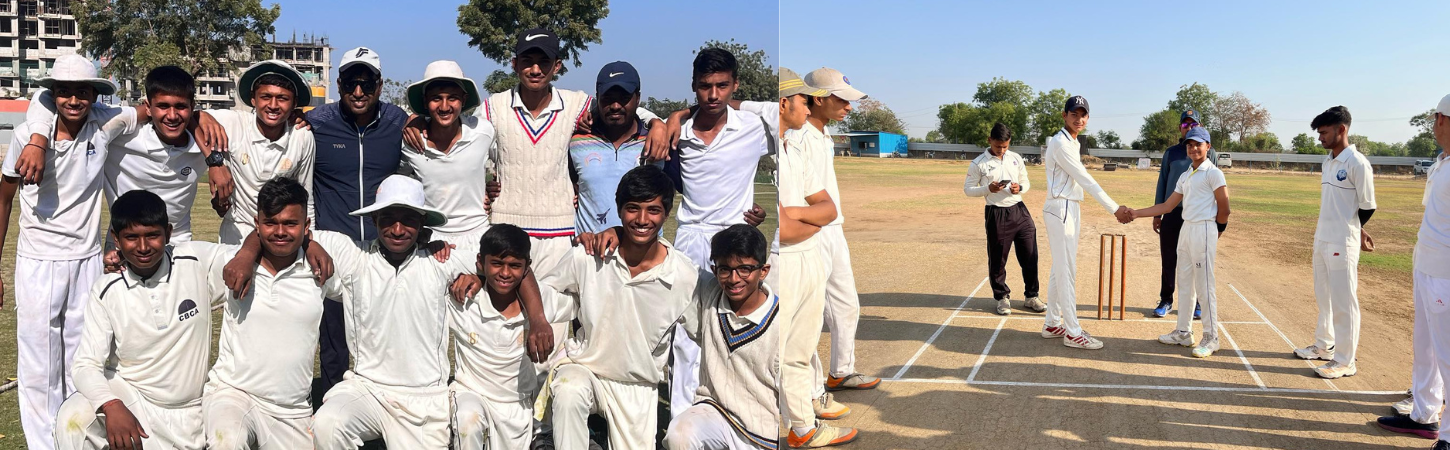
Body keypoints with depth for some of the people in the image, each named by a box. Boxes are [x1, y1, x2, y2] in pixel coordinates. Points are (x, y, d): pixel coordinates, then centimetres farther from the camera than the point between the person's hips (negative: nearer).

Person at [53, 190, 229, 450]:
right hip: (126, 397, -1)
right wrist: (111, 406, -31)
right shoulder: (106, 291, -8)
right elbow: (87, 364, -12)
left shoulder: (198, 262, -11)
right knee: (73, 419, -28)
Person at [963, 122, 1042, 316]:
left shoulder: (1016, 158, 8)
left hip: (1019, 211, 4)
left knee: (1030, 255, 5)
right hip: (996, 215, -4)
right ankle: (1002, 297, 20)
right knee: (997, 258, 4)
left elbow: (1026, 182, 17)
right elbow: (968, 189, -1)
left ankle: (1031, 296, 18)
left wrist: (1020, 188, -7)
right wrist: (988, 188, -19)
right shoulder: (979, 163, -4)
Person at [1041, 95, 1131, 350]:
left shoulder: (1074, 144, 17)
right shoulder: (1060, 143, -15)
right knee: (1067, 271, -8)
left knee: (1059, 269, 12)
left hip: (1071, 210, 10)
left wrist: (1076, 216, 18)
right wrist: (1115, 209, -20)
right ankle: (1073, 333, -5)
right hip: (1060, 209, -10)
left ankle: (1052, 324, 18)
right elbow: (1086, 181, -19)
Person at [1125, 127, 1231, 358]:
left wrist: (1214, 233, 1)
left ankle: (1211, 338, 1)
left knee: (1204, 286, -6)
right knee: (1184, 283, 12)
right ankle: (1183, 332, 20)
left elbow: (1224, 210, -9)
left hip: (1204, 229, -8)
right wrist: (1135, 213, 9)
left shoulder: (1213, 173, -8)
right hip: (1186, 229, 8)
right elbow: (1167, 206, 15)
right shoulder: (1185, 176, 15)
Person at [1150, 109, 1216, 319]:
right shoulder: (1171, 153, 8)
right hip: (1172, 213, 1)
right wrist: (1157, 215, 5)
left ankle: (1196, 303, 16)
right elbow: (1162, 183, 9)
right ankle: (1166, 301, 17)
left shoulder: (1210, 153, 5)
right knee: (1168, 260, 6)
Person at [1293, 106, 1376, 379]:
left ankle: (1345, 361, 4)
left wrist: (1350, 232, 2)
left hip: (1342, 243, -9)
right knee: (1324, 297, 18)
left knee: (1344, 302, -2)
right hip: (1321, 240, 9)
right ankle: (1324, 346, 31)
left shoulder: (1357, 163, -15)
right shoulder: (1328, 162, 11)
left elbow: (1367, 207, -11)